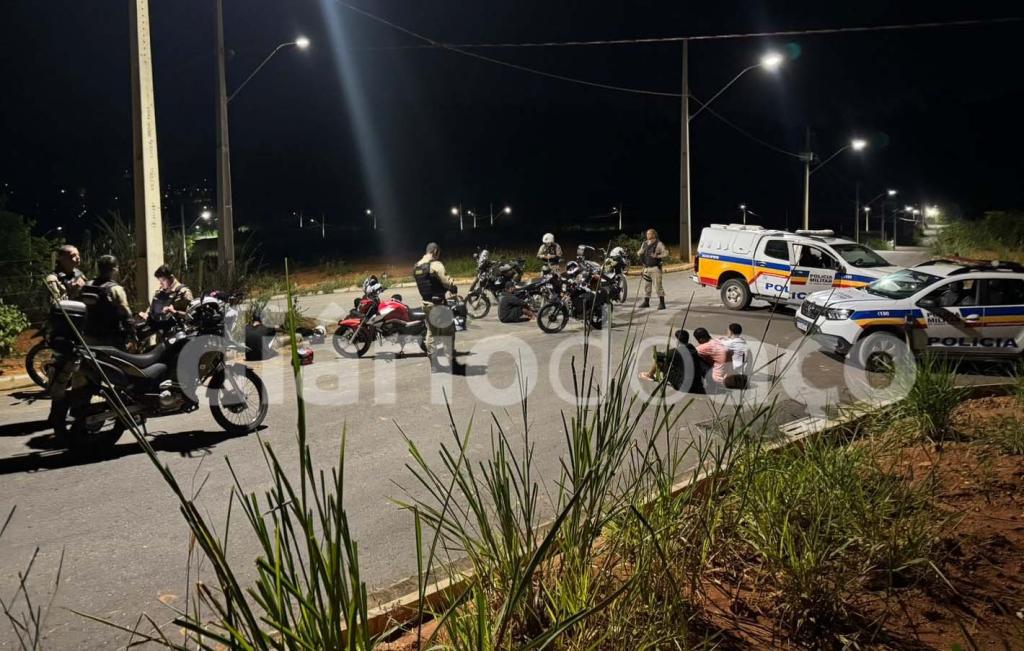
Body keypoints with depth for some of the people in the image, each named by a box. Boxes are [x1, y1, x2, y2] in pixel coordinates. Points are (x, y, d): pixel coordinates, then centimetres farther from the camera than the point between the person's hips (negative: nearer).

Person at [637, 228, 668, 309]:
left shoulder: (658, 244, -6)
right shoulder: (644, 243, 13)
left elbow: (666, 253, -10)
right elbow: (639, 252, 20)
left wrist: (657, 256, -21)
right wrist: (639, 252, -3)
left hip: (655, 268, -6)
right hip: (646, 268, 6)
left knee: (658, 285, -10)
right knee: (646, 285, 11)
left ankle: (662, 303, -7)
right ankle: (646, 302, 21)